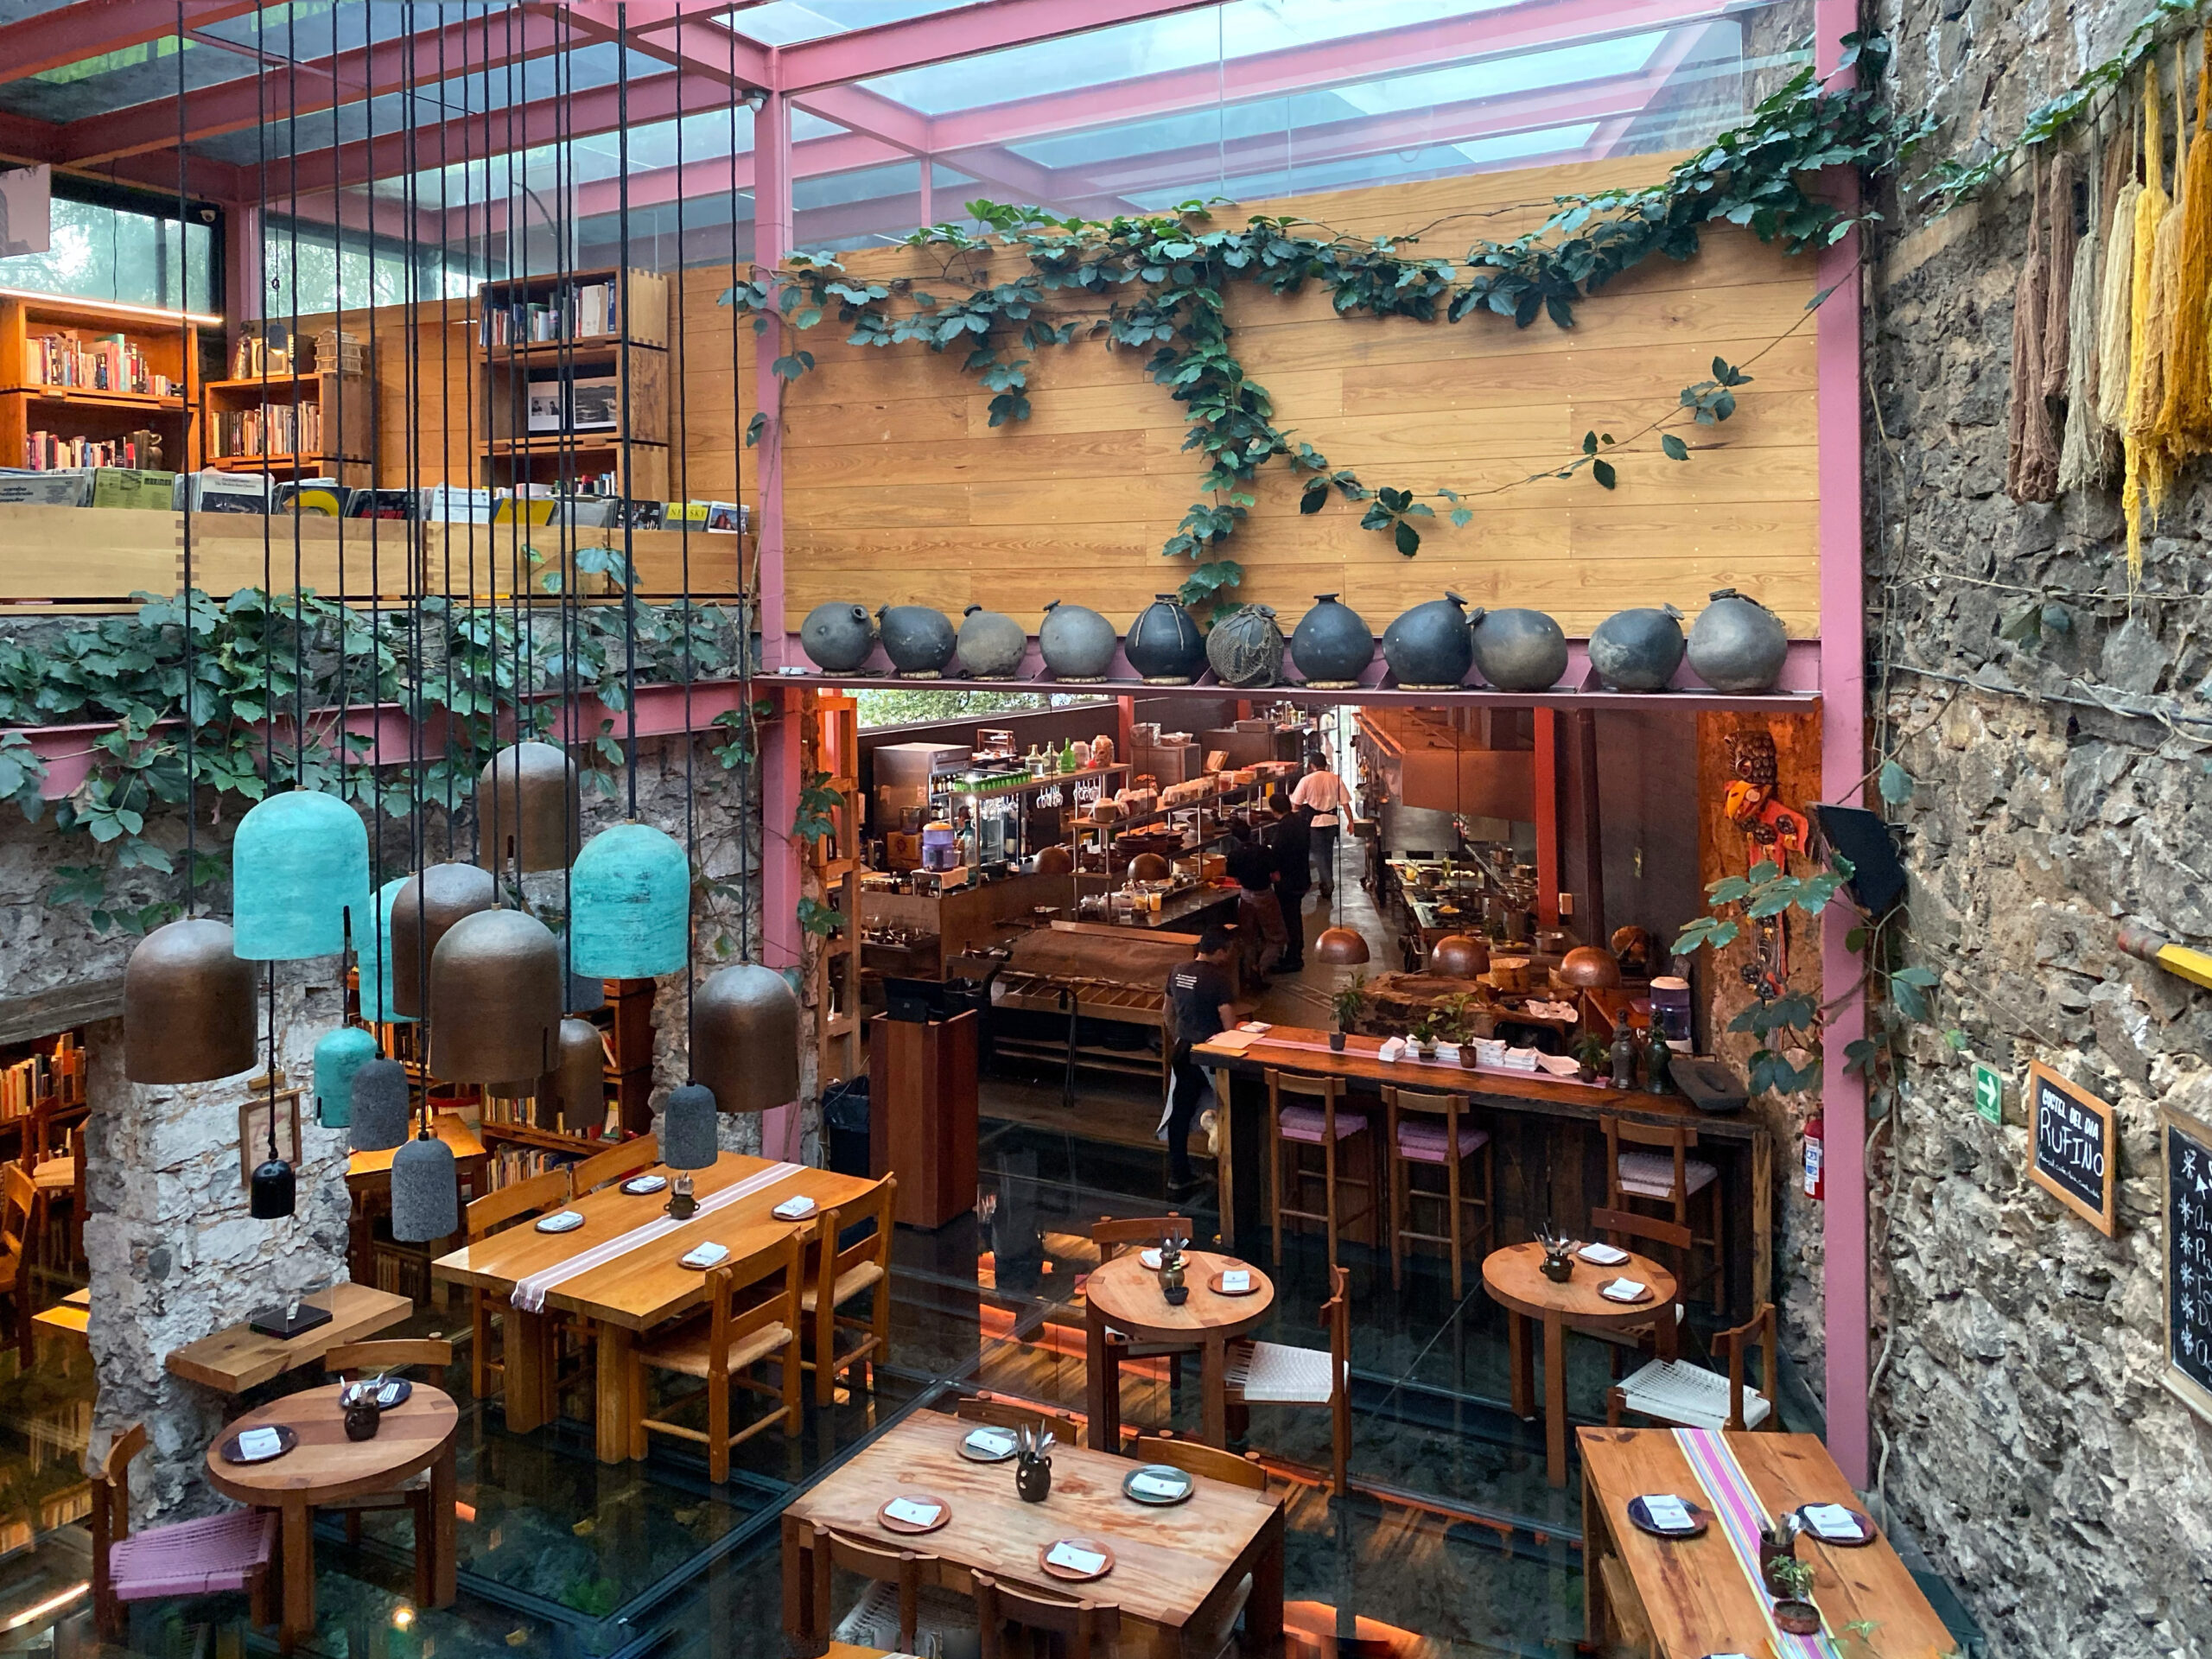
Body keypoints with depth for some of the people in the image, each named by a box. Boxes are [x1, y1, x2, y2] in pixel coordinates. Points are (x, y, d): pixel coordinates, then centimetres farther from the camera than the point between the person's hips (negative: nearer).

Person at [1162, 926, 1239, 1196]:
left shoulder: (1177, 971, 3)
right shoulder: (1219, 979, -19)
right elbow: (1229, 1025, -21)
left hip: (1182, 1051, 7)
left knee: (1180, 1113, 10)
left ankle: (1177, 1176, 14)